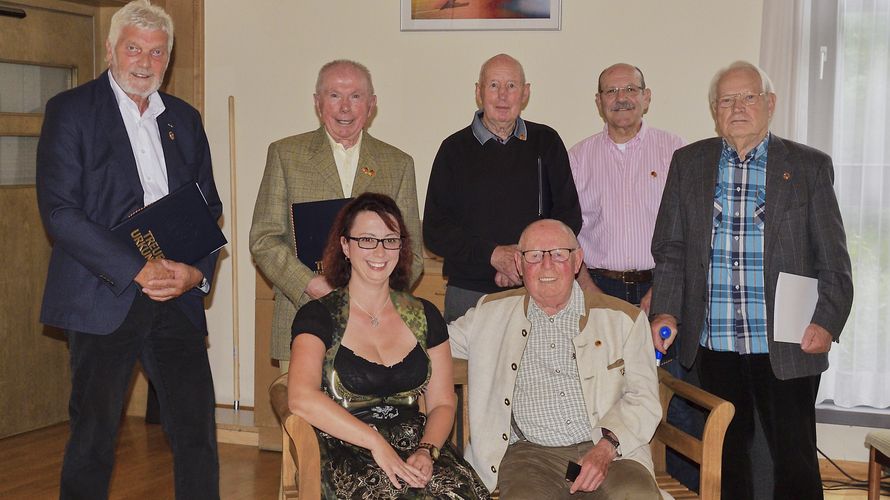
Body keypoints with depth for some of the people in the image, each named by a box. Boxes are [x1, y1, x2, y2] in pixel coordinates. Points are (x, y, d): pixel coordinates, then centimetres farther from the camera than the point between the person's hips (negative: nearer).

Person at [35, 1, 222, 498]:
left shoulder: (185, 119, 15)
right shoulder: (71, 109, -1)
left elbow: (209, 209, 14)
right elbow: (60, 211, -10)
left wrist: (197, 270, -6)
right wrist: (138, 270, -16)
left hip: (178, 297, 4)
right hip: (106, 298, -4)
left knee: (198, 432, 4)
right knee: (93, 438, 4)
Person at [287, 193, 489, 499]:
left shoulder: (424, 316, 13)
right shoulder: (318, 316, 1)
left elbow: (442, 403, 12)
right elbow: (301, 398, -16)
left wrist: (427, 451, -9)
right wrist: (377, 443, -22)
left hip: (417, 445, 4)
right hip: (346, 453, -3)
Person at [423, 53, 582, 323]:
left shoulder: (546, 142, 9)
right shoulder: (455, 149, 5)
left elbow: (569, 217, 7)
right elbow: (434, 230, 0)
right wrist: (493, 254, -13)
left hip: (537, 292, 1)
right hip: (469, 293, -1)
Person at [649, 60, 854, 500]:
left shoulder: (809, 166, 2)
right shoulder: (688, 163, 7)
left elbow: (833, 261, 0)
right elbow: (670, 250, 7)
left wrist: (826, 322, -12)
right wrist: (665, 312, -6)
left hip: (786, 346, -2)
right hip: (714, 345, 2)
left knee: (795, 457, 3)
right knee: (726, 454, 14)